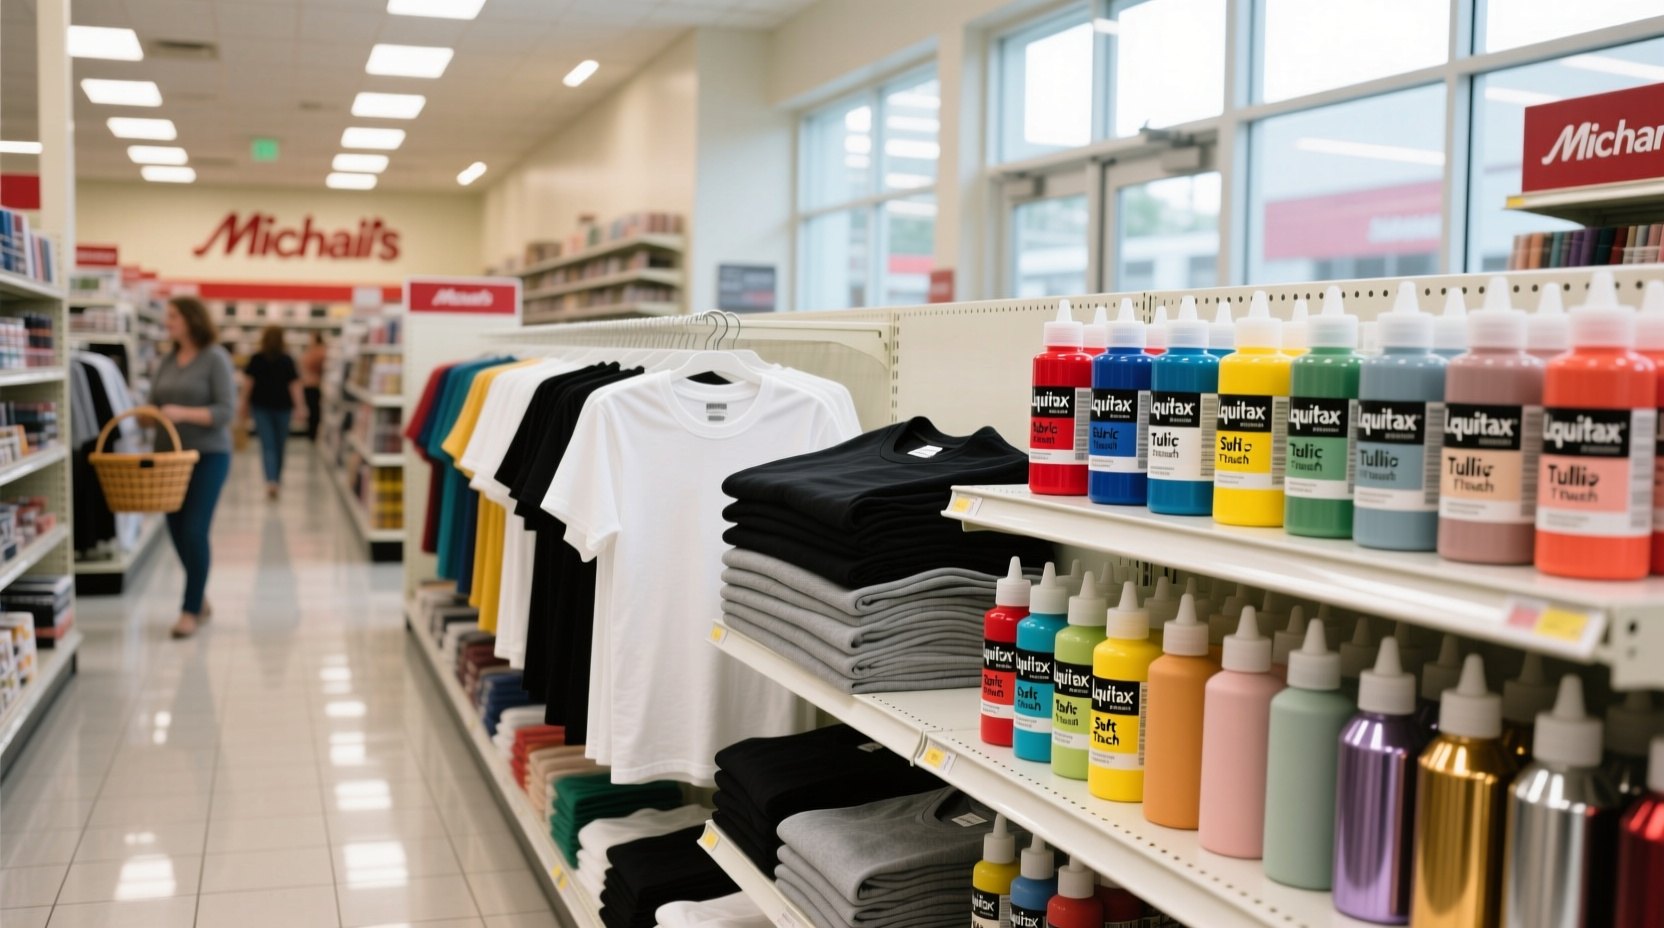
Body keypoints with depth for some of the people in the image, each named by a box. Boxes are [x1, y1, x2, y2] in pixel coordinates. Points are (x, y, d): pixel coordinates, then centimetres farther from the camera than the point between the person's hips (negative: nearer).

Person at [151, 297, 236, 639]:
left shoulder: (215, 358, -7)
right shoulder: (168, 361, 11)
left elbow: (226, 410, -13)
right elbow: (154, 404, 15)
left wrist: (184, 414, -24)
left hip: (208, 455, -6)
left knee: (194, 531, -9)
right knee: (177, 531, 9)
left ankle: (191, 609, 1)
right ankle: (199, 598, 26)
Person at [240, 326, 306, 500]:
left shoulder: (256, 359, -4)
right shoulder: (287, 360, -4)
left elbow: (248, 382, -2)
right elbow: (294, 384, -6)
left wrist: (244, 404, 8)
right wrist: (300, 406, -4)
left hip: (261, 406, -1)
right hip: (282, 406, 1)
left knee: (267, 445, -4)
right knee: (280, 444, 16)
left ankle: (271, 481, -22)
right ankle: (277, 479, 31)